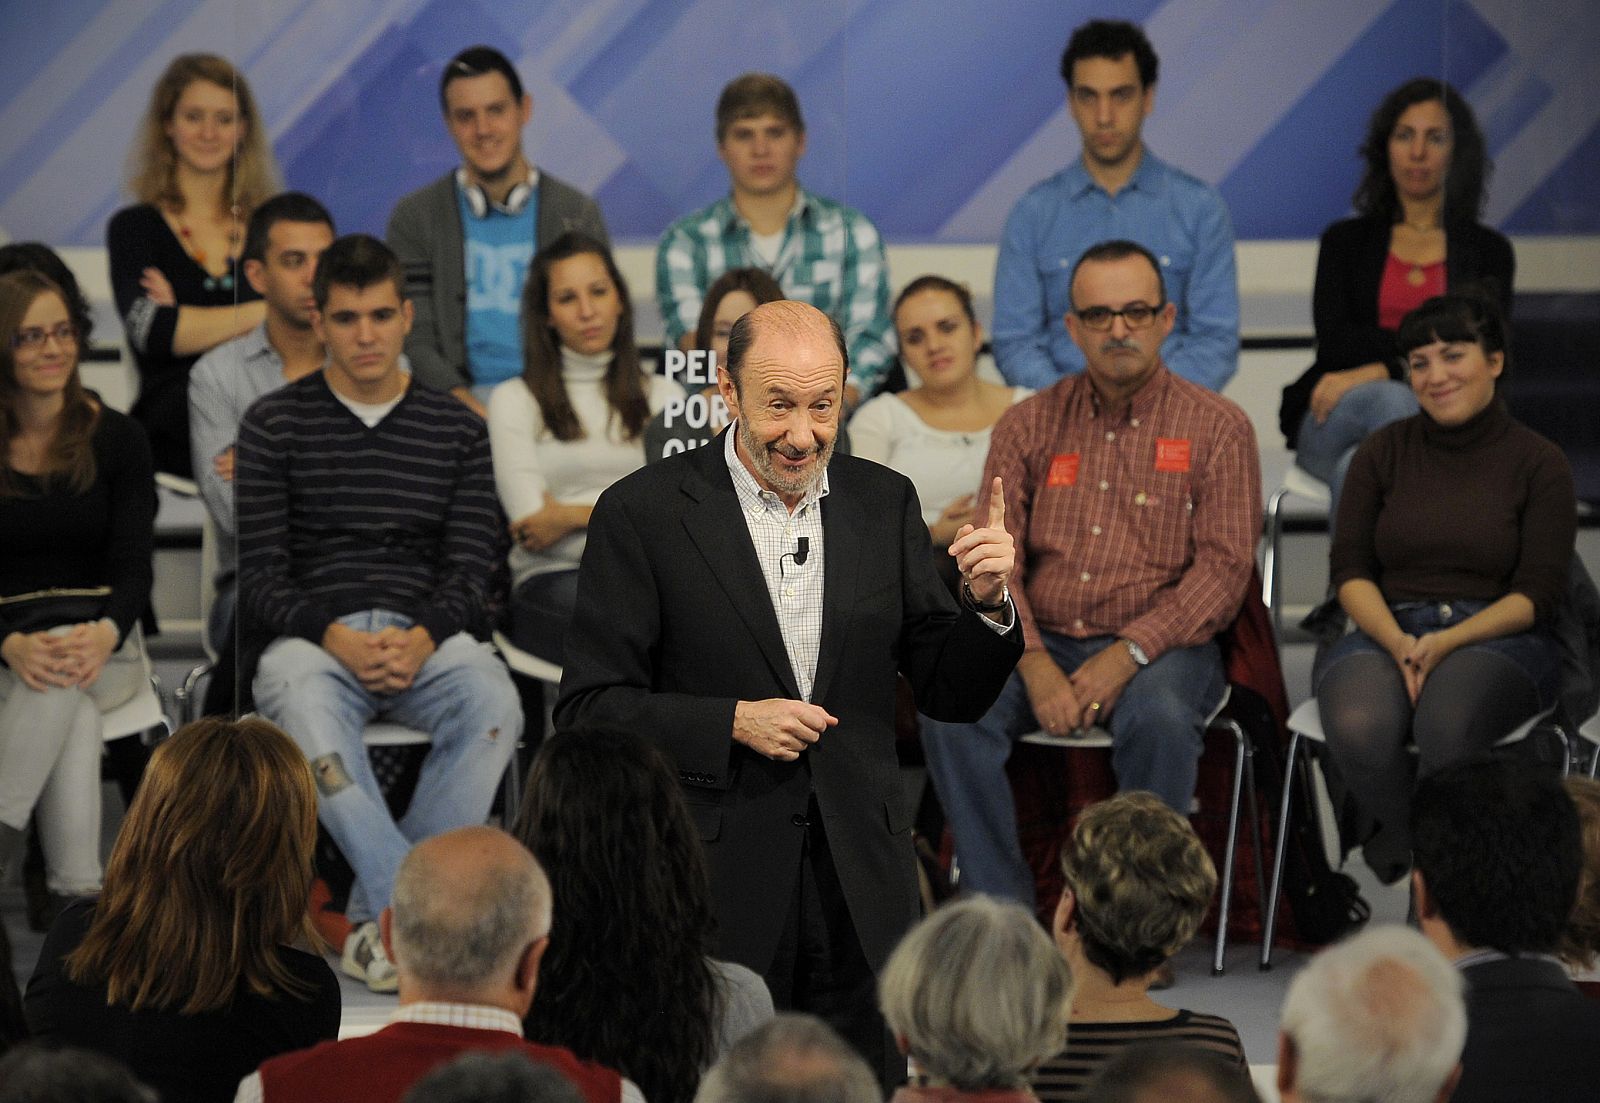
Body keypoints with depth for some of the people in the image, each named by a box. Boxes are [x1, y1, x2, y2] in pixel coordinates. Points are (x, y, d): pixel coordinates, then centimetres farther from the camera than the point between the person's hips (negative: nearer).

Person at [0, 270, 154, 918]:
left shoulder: (115, 438, 4)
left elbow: (134, 565, -3)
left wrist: (104, 634, -26)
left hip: (102, 646, 1)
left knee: (65, 676, -38)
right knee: (75, 714, -37)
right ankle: (78, 890, -42)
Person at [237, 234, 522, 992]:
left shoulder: (456, 428, 15)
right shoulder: (275, 425, 10)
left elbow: (470, 567, 6)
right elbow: (261, 576, 2)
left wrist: (421, 638, -15)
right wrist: (337, 638, -16)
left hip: (426, 634, 2)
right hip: (310, 635, -1)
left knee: (493, 703, -33)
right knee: (306, 711, -38)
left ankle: (384, 917, -29)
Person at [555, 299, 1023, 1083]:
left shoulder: (884, 503, 7)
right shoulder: (644, 512, -5)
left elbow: (949, 695, 9)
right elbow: (587, 710, -6)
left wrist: (987, 605, -10)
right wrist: (733, 722, -17)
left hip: (861, 892, 3)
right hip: (715, 889, -3)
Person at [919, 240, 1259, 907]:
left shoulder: (1216, 428, 4)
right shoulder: (1028, 425, 12)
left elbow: (1223, 567, -5)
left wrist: (1126, 655, -17)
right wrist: (1035, 663, -14)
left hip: (1160, 648, -2)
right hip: (1039, 642, 3)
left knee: (1160, 717, -36)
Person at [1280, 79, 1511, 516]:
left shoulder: (1488, 251, 16)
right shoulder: (1346, 241, 19)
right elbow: (1335, 341, 2)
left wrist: (1382, 369, -14)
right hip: (1331, 422, 1)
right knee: (1393, 401, -38)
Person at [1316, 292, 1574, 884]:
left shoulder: (1539, 463, 4)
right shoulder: (1383, 451, 11)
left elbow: (1537, 593, -2)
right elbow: (1350, 569, 5)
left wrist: (1446, 642, -17)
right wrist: (1399, 643, -14)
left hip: (1496, 636, -2)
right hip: (1385, 630, 2)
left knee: (1448, 720, -38)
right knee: (1358, 729, -34)